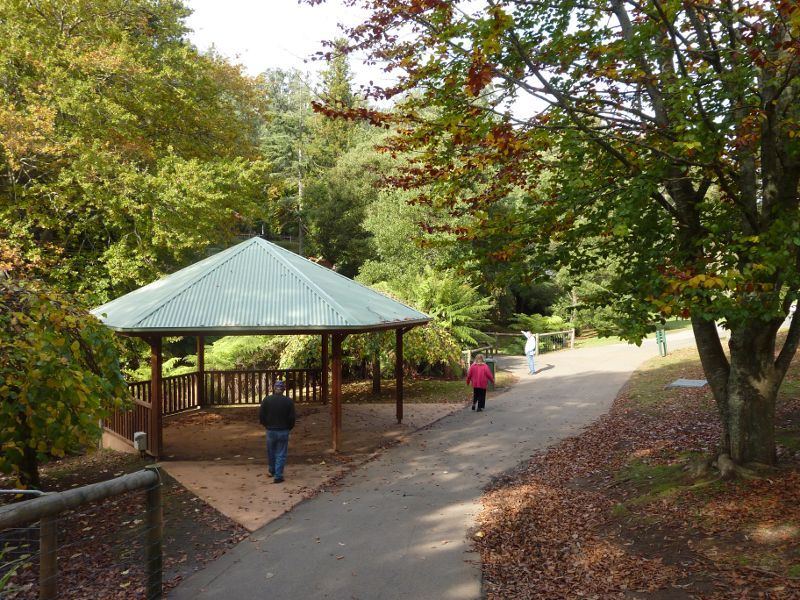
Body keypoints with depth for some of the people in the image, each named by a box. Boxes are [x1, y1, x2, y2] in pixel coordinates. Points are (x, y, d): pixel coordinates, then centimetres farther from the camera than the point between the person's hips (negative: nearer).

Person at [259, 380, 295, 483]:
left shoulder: (266, 400, -4)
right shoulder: (288, 401, -7)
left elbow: (261, 415, -3)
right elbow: (292, 417, -7)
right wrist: (289, 428, 11)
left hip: (270, 431, 1)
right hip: (283, 431, -1)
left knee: (271, 452, 19)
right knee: (281, 454, 4)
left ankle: (272, 471, 37)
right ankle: (278, 476, 2)